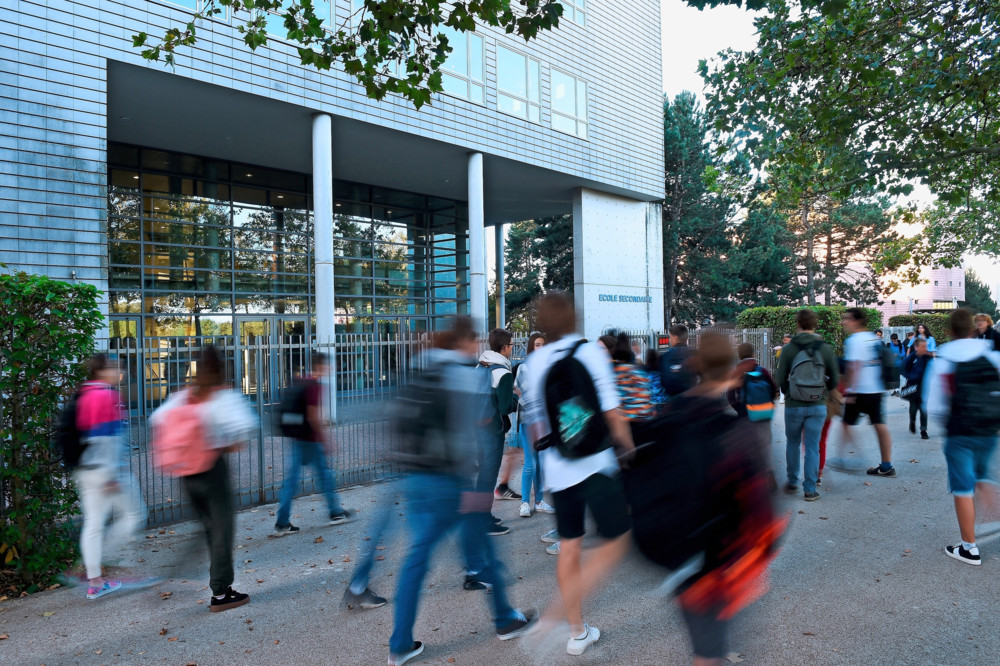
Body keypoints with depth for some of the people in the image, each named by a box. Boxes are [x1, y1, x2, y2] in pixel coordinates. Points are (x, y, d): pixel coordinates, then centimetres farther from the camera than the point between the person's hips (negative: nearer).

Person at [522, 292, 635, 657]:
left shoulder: (534, 361, 4)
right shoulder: (589, 352, -9)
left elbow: (536, 426, 9)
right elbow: (612, 414, -10)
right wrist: (627, 447, 7)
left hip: (557, 470, 5)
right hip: (595, 465, -5)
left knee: (569, 547, 16)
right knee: (616, 544, 7)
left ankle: (577, 631, 28)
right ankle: (555, 616, -3)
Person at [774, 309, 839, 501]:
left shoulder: (788, 349, -7)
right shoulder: (825, 348, -3)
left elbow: (780, 379, -5)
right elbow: (835, 379, 2)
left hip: (794, 406, -1)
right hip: (818, 406, 1)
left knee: (793, 443, 16)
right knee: (812, 446, 6)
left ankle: (792, 482, 25)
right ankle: (810, 489, 7)